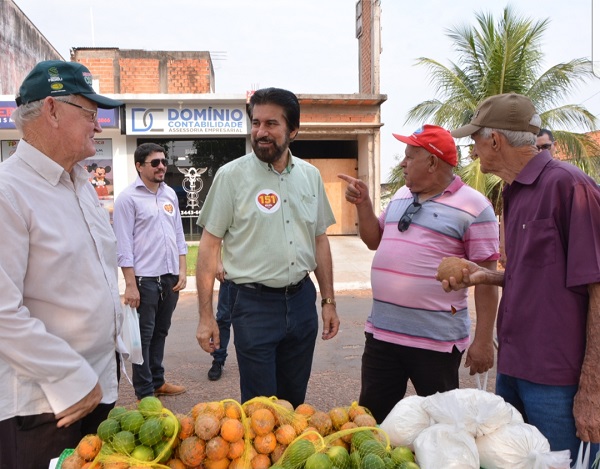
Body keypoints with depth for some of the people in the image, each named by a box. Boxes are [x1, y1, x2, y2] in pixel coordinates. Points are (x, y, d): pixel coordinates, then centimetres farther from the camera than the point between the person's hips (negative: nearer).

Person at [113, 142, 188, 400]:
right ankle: (144, 393, 15)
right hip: (145, 278, -6)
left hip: (170, 277, 6)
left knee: (160, 332, 16)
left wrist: (182, 270, 8)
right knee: (144, 335, 4)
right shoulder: (128, 198, -7)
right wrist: (130, 284, -15)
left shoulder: (170, 194, 11)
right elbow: (123, 245, -11)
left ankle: (157, 381, 30)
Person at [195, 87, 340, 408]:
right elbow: (209, 245, -7)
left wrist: (328, 301, 11)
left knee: (295, 400, 18)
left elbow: (320, 240, 12)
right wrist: (206, 316, -9)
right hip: (254, 303, -4)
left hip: (302, 299, 5)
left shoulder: (310, 175, 5)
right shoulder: (232, 175, -8)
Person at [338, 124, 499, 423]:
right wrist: (363, 203, 5)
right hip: (381, 331, 6)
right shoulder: (400, 197, 11)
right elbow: (374, 240, 20)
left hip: (437, 341, -6)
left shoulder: (473, 207, -10)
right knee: (372, 417, 17)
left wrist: (483, 340, -14)